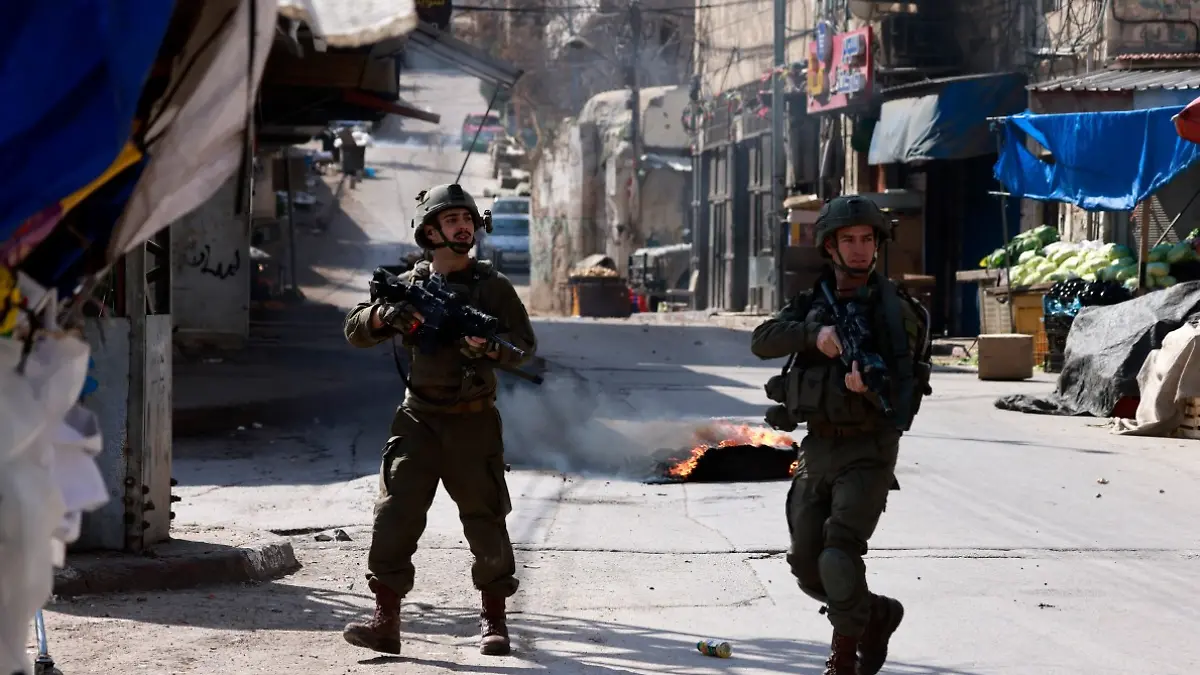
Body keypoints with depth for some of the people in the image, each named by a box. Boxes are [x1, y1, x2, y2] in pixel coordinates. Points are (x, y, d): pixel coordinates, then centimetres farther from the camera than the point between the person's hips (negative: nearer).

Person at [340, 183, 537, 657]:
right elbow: (355, 331, 7)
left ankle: (493, 618, 17)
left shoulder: (493, 287, 3)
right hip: (419, 420, 1)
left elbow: (524, 347, 2)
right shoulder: (409, 284, 8)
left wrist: (489, 347, -18)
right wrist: (384, 315, -14)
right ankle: (385, 621, -10)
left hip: (474, 422, -1)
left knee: (486, 521, 2)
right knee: (396, 514, -10)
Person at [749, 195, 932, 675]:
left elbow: (904, 387, -12)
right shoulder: (811, 304, 9)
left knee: (840, 553, -22)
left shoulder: (894, 310, -5)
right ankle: (877, 615, 32)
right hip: (817, 449, 6)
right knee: (808, 570, 7)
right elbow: (763, 342, -8)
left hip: (867, 451, -5)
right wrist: (814, 335, -25)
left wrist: (868, 386, -34)